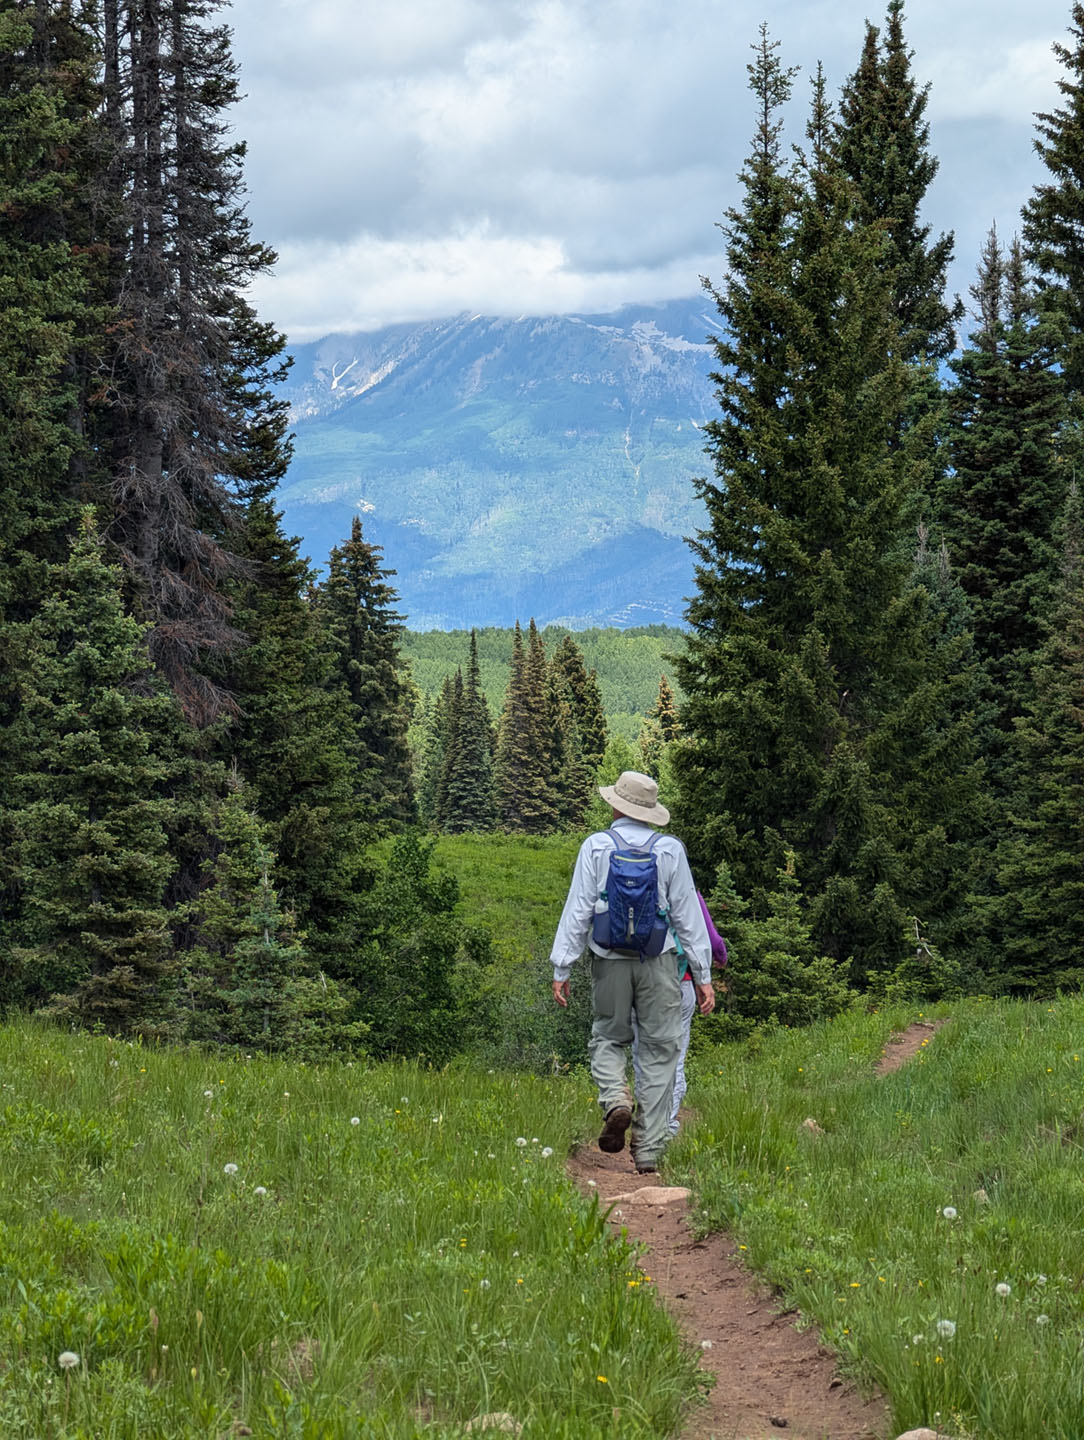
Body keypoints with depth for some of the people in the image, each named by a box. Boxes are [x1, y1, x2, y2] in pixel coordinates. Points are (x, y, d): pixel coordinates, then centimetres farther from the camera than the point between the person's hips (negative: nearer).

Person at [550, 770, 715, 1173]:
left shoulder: (596, 847, -2)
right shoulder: (670, 850, 1)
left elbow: (578, 910, -4)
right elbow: (688, 915, 2)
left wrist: (561, 969, 1)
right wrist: (703, 976, 6)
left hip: (610, 961, 0)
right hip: (658, 962, 0)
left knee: (607, 1038, 18)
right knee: (659, 1050, 5)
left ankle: (616, 1100, -12)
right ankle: (648, 1150, 3)